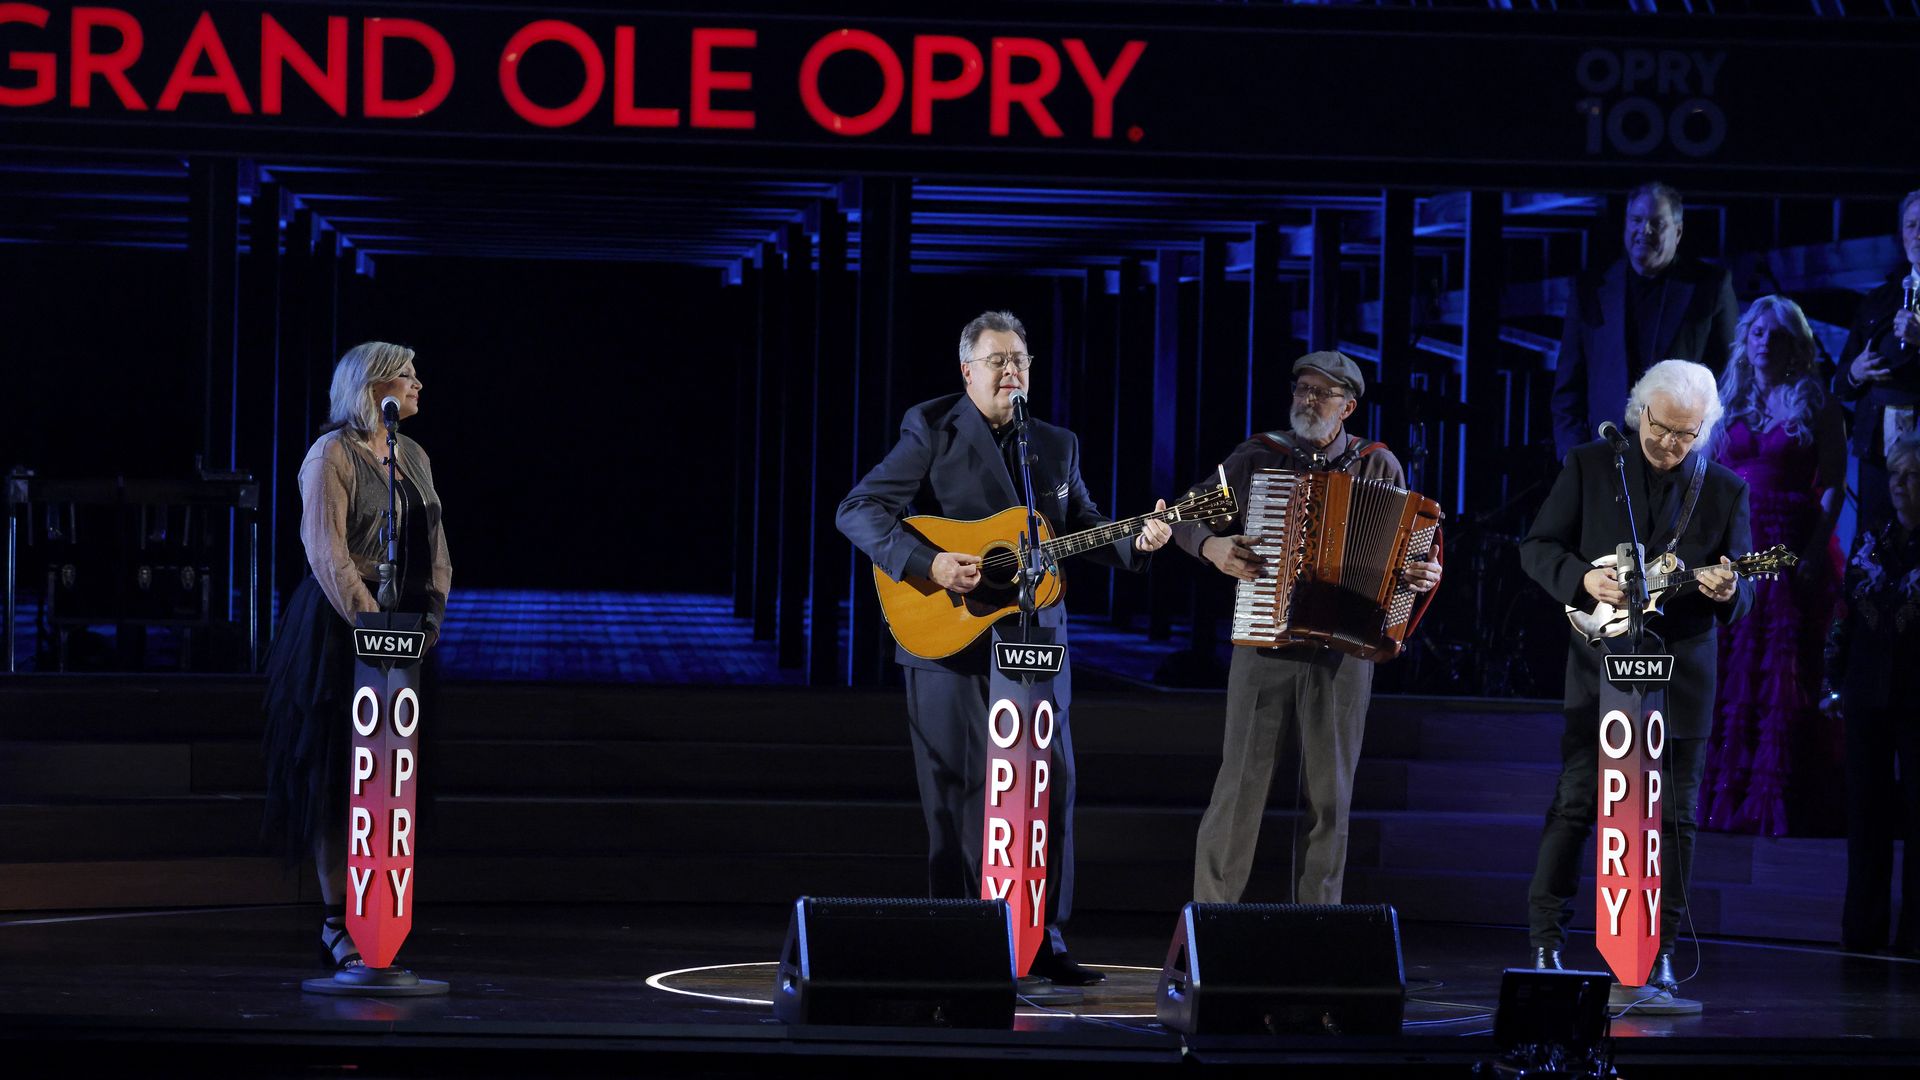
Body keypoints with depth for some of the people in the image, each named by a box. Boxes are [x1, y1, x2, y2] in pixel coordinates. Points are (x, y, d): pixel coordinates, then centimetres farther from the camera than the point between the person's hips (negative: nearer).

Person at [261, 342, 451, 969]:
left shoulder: (413, 456, 15)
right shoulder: (332, 455, -7)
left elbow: (435, 547, 13)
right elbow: (327, 553, -15)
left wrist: (432, 613, -2)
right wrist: (372, 623, -21)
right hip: (340, 628, -7)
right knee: (337, 772, -4)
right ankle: (337, 923, -2)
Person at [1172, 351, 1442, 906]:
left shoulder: (1379, 466, 6)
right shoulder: (1256, 457, 5)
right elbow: (1186, 518, 9)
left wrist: (1426, 575, -11)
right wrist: (1211, 547, -12)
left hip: (1343, 649, 1)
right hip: (1263, 645, -1)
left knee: (1329, 793, 6)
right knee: (1240, 783, -3)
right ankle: (1212, 911, 3)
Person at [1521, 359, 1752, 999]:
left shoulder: (1725, 491, 4)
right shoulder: (1589, 467, 2)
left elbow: (1742, 593, 5)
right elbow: (1537, 548, 3)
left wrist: (1727, 593, -20)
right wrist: (1584, 578, -16)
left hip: (1680, 676, 1)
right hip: (1599, 665, -1)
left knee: (1674, 816, 2)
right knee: (1574, 805, -2)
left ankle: (1658, 953, 9)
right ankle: (1546, 942, 4)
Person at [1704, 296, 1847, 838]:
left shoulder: (1816, 404, 1)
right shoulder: (1727, 404, 13)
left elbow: (1832, 486, -5)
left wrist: (1815, 550, -16)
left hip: (1791, 553, -4)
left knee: (1786, 676, -5)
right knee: (1730, 674, 2)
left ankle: (1785, 802, -3)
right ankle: (1731, 797, 7)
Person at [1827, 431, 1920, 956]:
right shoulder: (1868, 544, 10)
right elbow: (1846, 617, 11)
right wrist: (1836, 681, 6)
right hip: (1868, 696, 4)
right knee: (1866, 813, 7)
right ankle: (1864, 927, 13)